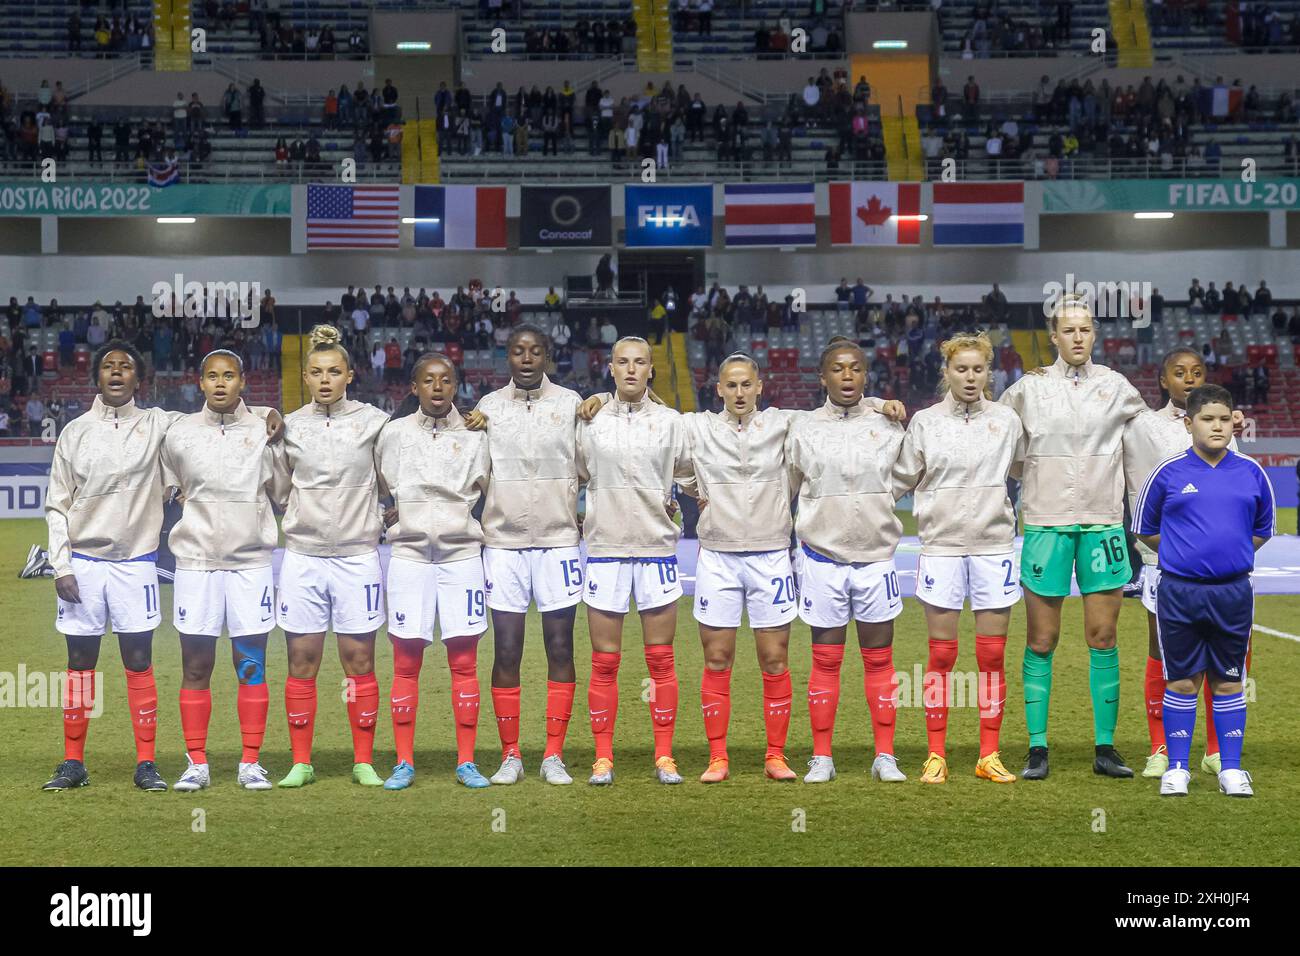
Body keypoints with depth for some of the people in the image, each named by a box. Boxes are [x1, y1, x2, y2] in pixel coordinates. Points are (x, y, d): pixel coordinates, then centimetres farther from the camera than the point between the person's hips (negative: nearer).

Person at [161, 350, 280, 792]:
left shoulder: (264, 432, 4)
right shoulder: (180, 433, 5)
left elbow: (281, 492, 11)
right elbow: (163, 491, 16)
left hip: (251, 561, 0)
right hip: (196, 561, 0)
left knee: (252, 664, 2)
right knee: (195, 666, 2)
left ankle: (251, 762, 9)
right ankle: (196, 763, 10)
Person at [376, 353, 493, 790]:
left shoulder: (474, 434, 6)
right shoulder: (395, 433, 6)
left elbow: (484, 491, 10)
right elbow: (382, 488, 16)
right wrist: (406, 518, 7)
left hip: (462, 554, 0)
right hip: (409, 554, 0)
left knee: (464, 664, 1)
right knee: (406, 664, -1)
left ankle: (466, 761, 8)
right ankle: (404, 762, 7)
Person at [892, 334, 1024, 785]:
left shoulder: (1006, 420, 5)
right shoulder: (924, 422, 3)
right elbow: (900, 480, 9)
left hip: (995, 545, 1)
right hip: (941, 546, -1)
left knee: (992, 657, 3)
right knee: (941, 656, 1)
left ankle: (989, 756, 11)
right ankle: (936, 755, 9)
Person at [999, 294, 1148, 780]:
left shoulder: (1114, 385, 7)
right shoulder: (1029, 387, 2)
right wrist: (1030, 475, 7)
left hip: (1102, 521, 1)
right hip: (1046, 521, -1)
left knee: (1103, 638, 2)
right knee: (1041, 642, 0)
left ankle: (1106, 748, 8)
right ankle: (1037, 748, 6)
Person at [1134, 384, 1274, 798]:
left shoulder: (1251, 473, 4)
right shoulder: (1169, 472, -1)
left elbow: (1263, 528, 17)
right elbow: (1145, 529, 9)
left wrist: (1231, 552, 7)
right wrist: (1184, 553, 7)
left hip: (1233, 591, 2)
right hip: (1179, 592, -1)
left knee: (1229, 680, 8)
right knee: (1183, 680, 5)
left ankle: (1231, 769, 15)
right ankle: (1177, 767, 13)